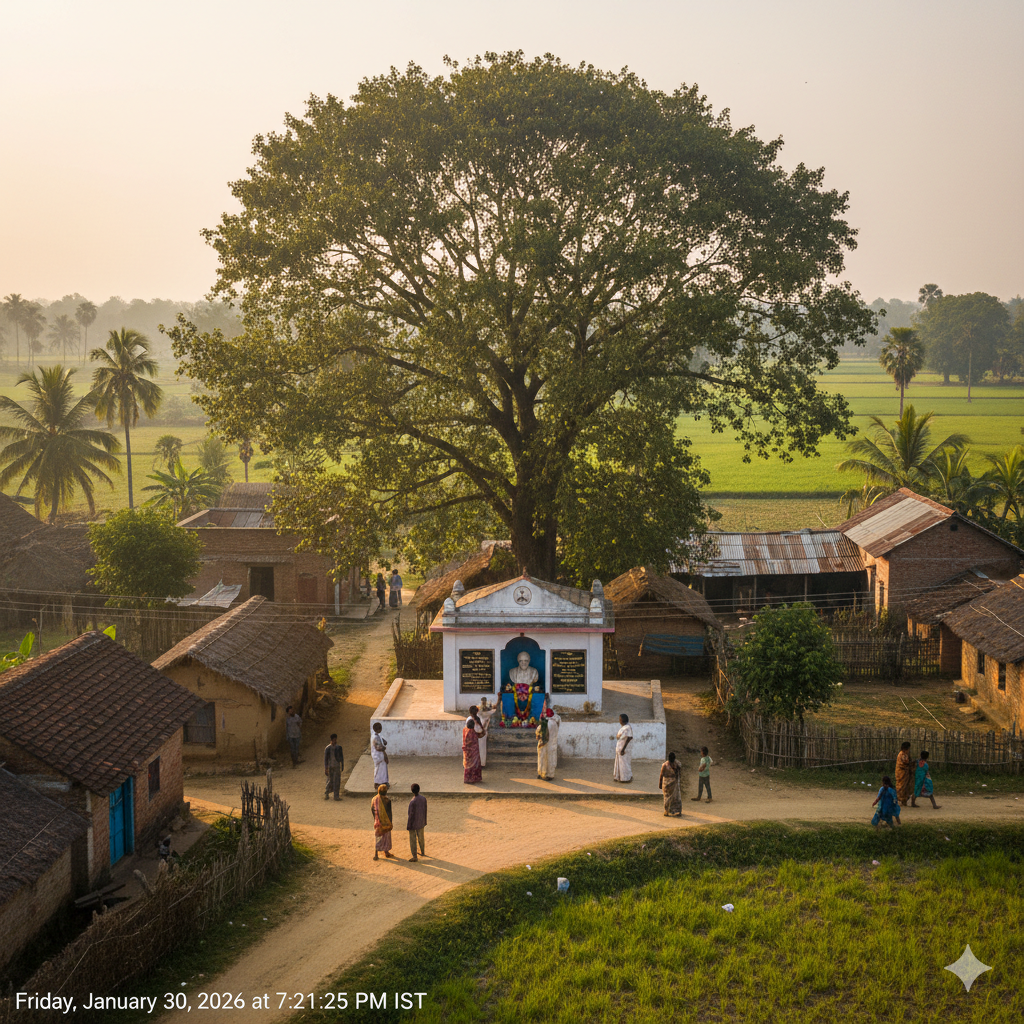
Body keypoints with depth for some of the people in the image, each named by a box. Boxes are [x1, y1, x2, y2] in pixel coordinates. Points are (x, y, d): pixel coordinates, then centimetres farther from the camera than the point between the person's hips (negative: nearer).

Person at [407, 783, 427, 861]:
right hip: (421, 823, 6)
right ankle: (422, 852, 39)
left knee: (413, 840, 6)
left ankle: (414, 856, 10)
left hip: (413, 824, -6)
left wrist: (409, 826, -10)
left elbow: (411, 815, -20)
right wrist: (425, 822, 15)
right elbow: (425, 811, 3)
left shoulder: (412, 802, -27)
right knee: (420, 838, 23)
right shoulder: (424, 799, -9)